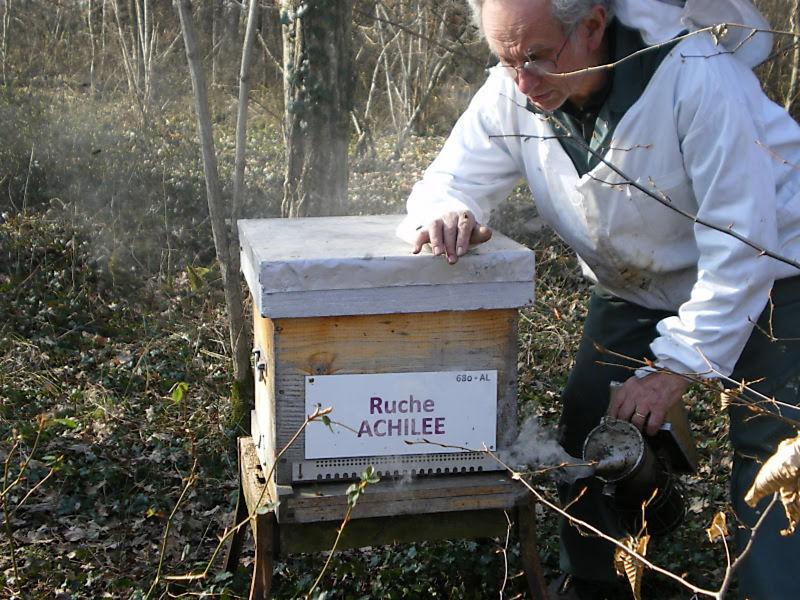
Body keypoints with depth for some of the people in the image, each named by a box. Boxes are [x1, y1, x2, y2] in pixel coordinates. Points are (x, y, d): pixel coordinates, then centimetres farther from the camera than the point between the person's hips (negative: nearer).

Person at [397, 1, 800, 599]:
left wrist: (675, 367, -27)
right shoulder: (511, 92, -16)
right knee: (589, 427, -1)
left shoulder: (693, 72, -32)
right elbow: (450, 183, -8)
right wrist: (443, 214, -35)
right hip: (638, 291, 5)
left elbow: (740, 242, -29)